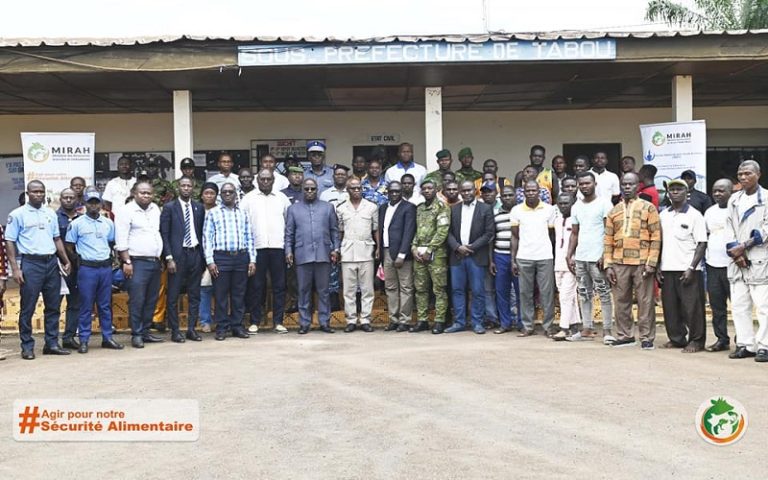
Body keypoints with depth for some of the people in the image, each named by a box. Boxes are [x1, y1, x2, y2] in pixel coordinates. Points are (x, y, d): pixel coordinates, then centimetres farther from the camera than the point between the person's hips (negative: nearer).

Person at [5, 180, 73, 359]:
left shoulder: (50, 213, 13)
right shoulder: (18, 214, -1)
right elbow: (10, 242, -3)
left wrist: (66, 261, 11)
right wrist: (15, 268, -11)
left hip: (51, 263, 5)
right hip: (31, 263, -5)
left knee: (53, 306, 8)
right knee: (28, 308, 0)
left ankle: (52, 343, 16)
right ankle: (27, 346, 8)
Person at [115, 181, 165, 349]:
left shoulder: (155, 209, 13)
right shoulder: (126, 211, -6)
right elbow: (121, 240, -10)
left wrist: (161, 258, 13)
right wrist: (127, 262, -15)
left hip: (155, 261, 7)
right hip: (137, 262, -6)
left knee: (151, 300, 9)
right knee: (137, 300, -6)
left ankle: (145, 331, 18)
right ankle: (136, 335, 2)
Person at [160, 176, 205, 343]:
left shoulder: (199, 208, 10)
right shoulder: (169, 208, 0)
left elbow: (202, 233, 11)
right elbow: (164, 234, -4)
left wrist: (203, 257, 5)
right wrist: (169, 258, -11)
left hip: (195, 253, 4)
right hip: (177, 254, -3)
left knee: (194, 295, 7)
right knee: (173, 295, -1)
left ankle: (191, 329, 14)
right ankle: (175, 331, 7)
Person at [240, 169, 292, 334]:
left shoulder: (282, 198, 11)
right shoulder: (249, 198, 6)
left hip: (278, 246, 1)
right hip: (256, 247, -1)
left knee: (279, 285, 3)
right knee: (256, 286, 2)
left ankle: (278, 322, 9)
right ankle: (254, 322, 9)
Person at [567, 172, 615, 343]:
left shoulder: (604, 204, -5)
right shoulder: (576, 207, 13)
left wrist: (605, 255, -15)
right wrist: (569, 256, 8)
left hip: (597, 257, -6)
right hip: (580, 258, 6)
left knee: (604, 295, -2)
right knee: (584, 295, 9)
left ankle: (607, 330, 1)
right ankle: (587, 328, 15)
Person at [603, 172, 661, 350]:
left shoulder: (648, 207, 3)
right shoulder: (614, 211, 12)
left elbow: (656, 237, -2)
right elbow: (608, 239, 11)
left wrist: (651, 262, -9)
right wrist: (608, 265, 3)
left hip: (642, 263, -3)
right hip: (619, 263, 4)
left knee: (645, 302, 0)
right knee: (621, 301, 7)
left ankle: (647, 337, 7)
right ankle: (625, 335, 17)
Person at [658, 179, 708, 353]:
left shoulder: (694, 215, -3)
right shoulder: (663, 215, 11)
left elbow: (702, 244, -6)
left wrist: (691, 268, -14)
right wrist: (658, 267, 8)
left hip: (688, 270, -5)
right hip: (667, 269, 5)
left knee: (692, 307, -1)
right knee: (670, 306, 7)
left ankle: (696, 340, 9)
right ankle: (676, 338, 20)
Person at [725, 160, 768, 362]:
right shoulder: (734, 199, 15)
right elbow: (729, 228, 10)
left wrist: (744, 246, -10)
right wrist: (736, 252, -4)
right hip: (736, 259, 5)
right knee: (739, 304, 5)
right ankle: (745, 344, 11)